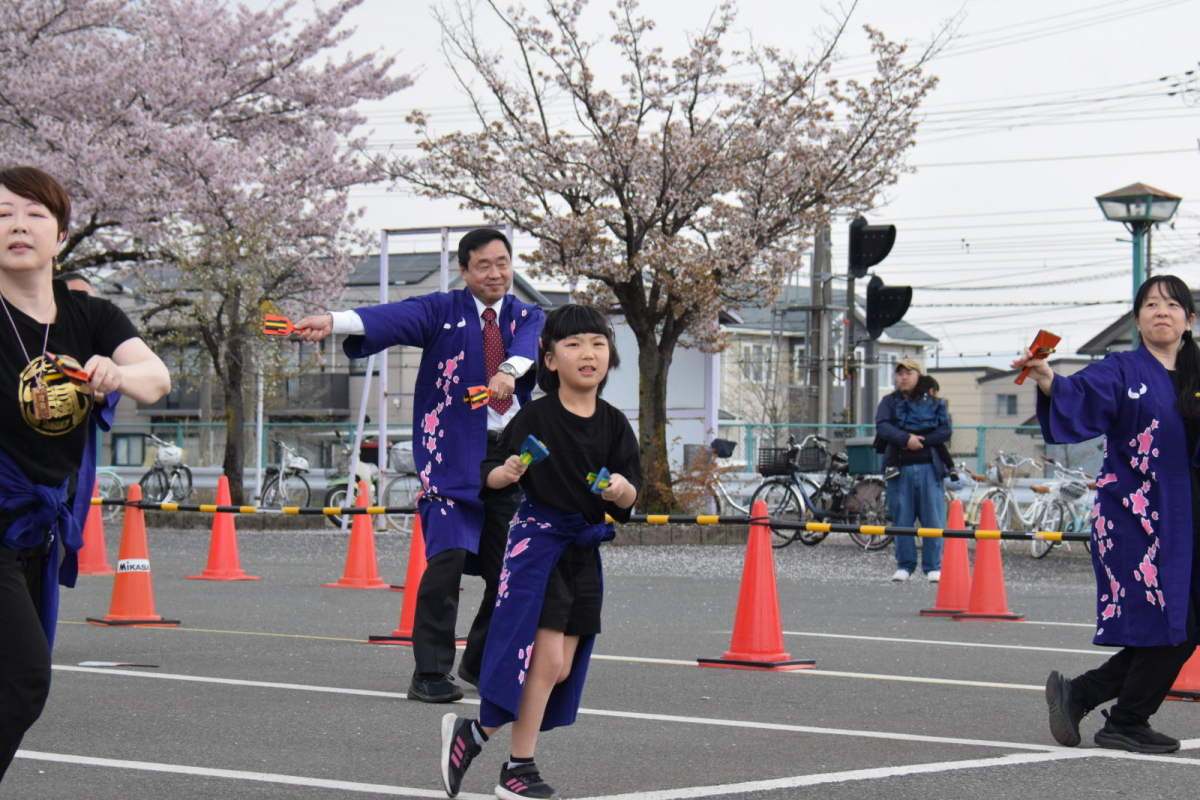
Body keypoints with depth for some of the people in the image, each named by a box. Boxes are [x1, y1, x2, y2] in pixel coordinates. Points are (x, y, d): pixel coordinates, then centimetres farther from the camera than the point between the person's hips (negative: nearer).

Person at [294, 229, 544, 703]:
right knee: (448, 558, -16)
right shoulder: (443, 311, 4)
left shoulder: (528, 317, 12)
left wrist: (509, 370, -35)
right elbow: (391, 319, -13)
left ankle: (481, 664, 26)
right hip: (452, 453, -4)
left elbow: (529, 345, -11)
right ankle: (430, 674, -11)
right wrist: (333, 322, -32)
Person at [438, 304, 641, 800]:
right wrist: (507, 473, -25)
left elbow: (630, 497, 1)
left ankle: (472, 733, 19)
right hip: (537, 540, -6)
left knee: (562, 669, 5)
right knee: (546, 658, -11)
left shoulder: (614, 424, 4)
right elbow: (490, 476, -4)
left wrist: (622, 490, -20)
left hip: (584, 550, 6)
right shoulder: (536, 417, -7)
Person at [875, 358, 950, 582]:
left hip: (928, 467, 0)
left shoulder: (934, 402, 12)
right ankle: (904, 565, 9)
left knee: (933, 518, -4)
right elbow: (882, 427, -6)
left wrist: (921, 441, -14)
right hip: (900, 469, 0)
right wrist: (906, 439, -20)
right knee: (901, 519, 1)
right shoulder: (889, 402, 11)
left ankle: (933, 566, 2)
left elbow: (946, 430, -1)